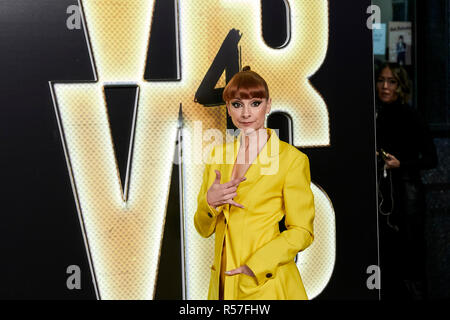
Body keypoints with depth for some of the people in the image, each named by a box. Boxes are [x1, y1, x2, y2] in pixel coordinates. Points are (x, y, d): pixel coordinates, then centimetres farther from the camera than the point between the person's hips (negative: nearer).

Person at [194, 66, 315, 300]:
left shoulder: (292, 159, -8)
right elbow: (204, 229, 9)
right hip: (223, 283, 5)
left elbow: (302, 232, -8)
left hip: (266, 286, -5)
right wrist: (210, 202, -12)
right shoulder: (218, 155, 7)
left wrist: (254, 265, -17)